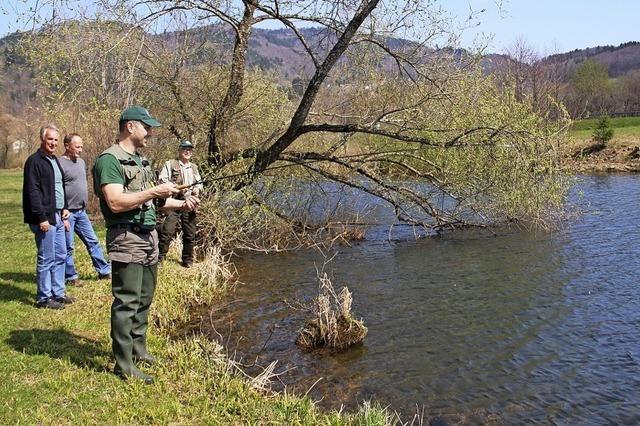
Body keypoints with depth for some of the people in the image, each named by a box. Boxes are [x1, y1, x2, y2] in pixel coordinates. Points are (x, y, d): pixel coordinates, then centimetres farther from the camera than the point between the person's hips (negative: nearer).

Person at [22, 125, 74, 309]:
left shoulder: (55, 160, 16)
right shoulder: (35, 161, -11)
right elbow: (32, 192, -17)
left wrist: (64, 209, 13)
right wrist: (41, 218, -20)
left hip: (57, 217, 9)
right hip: (45, 218, -9)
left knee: (60, 256, 13)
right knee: (46, 259, -3)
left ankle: (58, 293, 24)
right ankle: (44, 298, 7)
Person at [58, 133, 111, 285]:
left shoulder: (81, 162, 12)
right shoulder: (60, 163, -13)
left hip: (81, 211, 8)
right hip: (67, 212, -8)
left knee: (92, 241, 11)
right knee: (68, 247, 2)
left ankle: (104, 271, 19)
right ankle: (70, 277, 13)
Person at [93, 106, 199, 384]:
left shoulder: (141, 160, 18)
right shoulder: (109, 160, -12)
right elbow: (116, 202, -23)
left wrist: (181, 204, 11)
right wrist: (154, 191, -20)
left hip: (149, 236, 9)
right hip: (126, 239, -9)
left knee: (144, 299, 17)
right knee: (127, 303, -5)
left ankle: (138, 350, 30)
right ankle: (124, 365, 3)